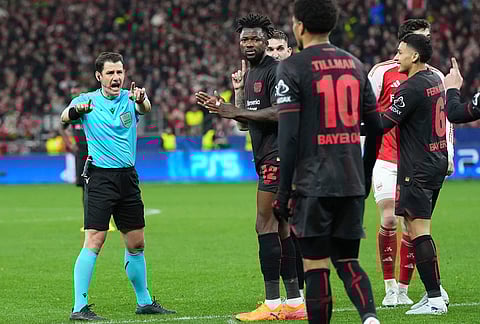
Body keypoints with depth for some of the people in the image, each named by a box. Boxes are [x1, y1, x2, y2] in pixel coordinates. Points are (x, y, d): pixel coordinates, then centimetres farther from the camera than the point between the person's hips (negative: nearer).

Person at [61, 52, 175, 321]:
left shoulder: (130, 99, 5)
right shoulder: (87, 100, -2)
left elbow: (146, 109, -17)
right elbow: (65, 116, -21)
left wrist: (141, 100, -42)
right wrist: (76, 110, -45)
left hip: (128, 178, 4)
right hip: (100, 178, -4)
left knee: (136, 243, 12)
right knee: (94, 241, -14)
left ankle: (144, 301, 27)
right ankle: (79, 307, -12)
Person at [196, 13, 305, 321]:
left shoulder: (275, 70, -11)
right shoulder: (250, 72, 19)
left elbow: (278, 113, -22)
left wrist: (235, 111, -20)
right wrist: (222, 106, 10)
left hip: (277, 156, -10)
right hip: (267, 157, 10)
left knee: (265, 227, -11)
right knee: (282, 230, 10)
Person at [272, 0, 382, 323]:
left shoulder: (292, 68, -6)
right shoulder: (354, 64, 11)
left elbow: (288, 135, -12)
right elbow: (376, 128, 14)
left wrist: (284, 193, -7)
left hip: (314, 184, -5)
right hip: (353, 183, 5)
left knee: (316, 266, 1)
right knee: (347, 260, 12)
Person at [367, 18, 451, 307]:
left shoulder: (435, 76, 8)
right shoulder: (383, 72, -1)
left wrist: (448, 154, 5)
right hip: (386, 160, -3)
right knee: (389, 220, -11)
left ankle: (403, 290, 8)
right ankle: (390, 287, 0)